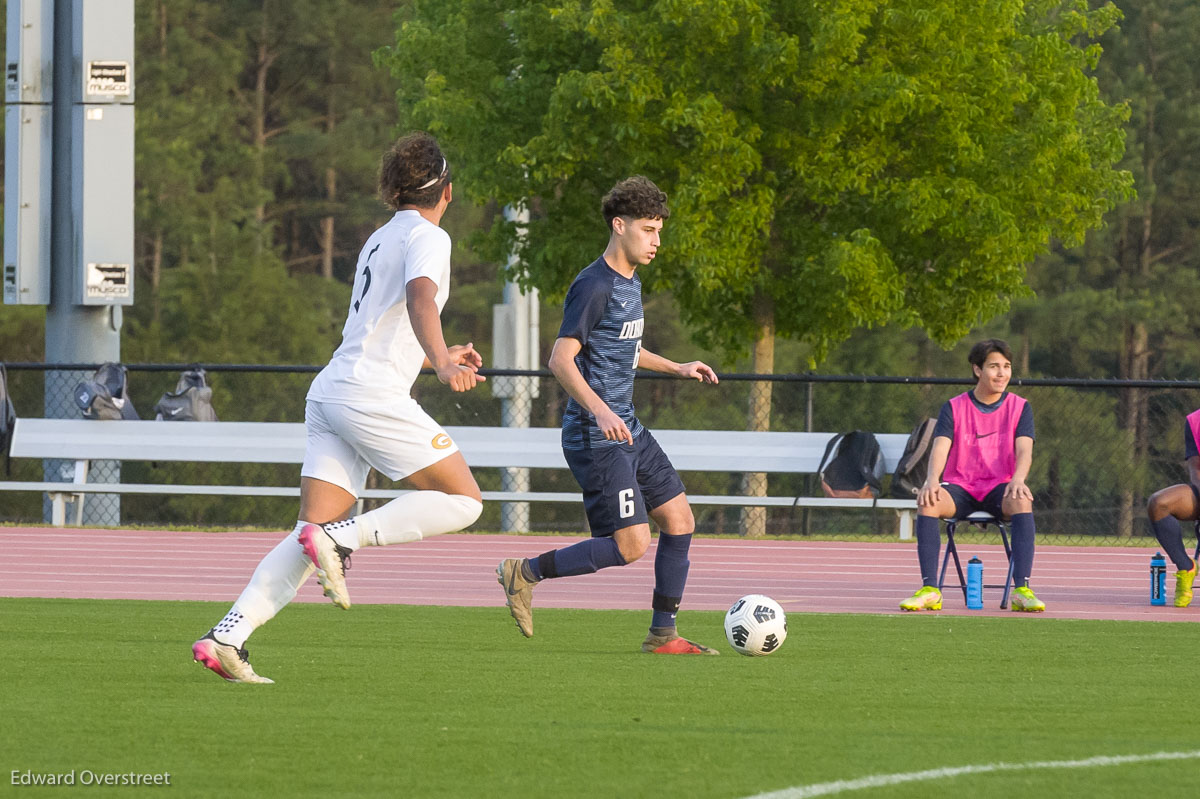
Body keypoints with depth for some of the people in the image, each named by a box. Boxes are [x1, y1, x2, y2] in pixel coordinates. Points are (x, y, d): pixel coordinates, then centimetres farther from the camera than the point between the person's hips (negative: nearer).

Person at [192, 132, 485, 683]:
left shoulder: (380, 240, 25)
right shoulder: (427, 238, -2)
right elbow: (420, 300, -23)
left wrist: (436, 357, 51)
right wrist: (442, 362, -38)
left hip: (329, 392, 8)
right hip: (372, 395, -8)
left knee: (310, 537, 1)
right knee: (462, 501, -2)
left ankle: (227, 637, -13)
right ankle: (342, 537, -17)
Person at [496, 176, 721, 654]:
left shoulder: (630, 283, 14)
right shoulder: (594, 286, -16)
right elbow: (561, 359, -23)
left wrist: (676, 368, 30)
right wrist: (600, 411, -34)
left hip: (627, 429, 10)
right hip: (595, 437, -10)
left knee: (679, 520, 6)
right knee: (630, 544, -13)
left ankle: (663, 633, 12)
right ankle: (525, 573, 1)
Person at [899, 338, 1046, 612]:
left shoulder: (1020, 408, 7)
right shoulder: (954, 408, 6)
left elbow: (1024, 450, -9)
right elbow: (940, 447, -8)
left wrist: (1018, 479, -32)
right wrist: (932, 480, -30)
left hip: (999, 488, 0)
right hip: (959, 487, 0)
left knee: (1022, 501, -36)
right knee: (928, 502, -33)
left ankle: (1022, 590, -38)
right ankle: (929, 591, -34)